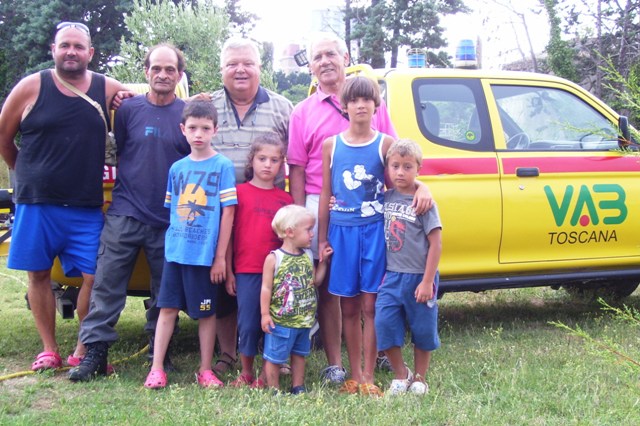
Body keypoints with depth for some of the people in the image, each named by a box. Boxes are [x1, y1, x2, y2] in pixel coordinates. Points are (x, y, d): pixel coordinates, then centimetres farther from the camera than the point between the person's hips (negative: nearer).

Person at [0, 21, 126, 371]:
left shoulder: (109, 90, 2)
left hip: (87, 208, 0)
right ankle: (48, 349, 19)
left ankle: (84, 349, 12)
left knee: (93, 277, -3)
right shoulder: (31, 87, 0)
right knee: (38, 274, 6)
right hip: (35, 204, 0)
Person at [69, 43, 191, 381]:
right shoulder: (128, 108, 4)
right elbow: (114, 153, 12)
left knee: (165, 291, 8)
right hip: (125, 214, 0)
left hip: (170, 221, 0)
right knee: (107, 283, -2)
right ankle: (95, 351, 5)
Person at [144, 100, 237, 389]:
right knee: (167, 307, 5)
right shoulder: (177, 168, 10)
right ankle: (157, 369, 10)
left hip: (205, 253, -4)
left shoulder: (222, 166, -4)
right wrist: (171, 242, 9)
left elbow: (228, 212, -7)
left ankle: (205, 370, 17)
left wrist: (220, 257, -10)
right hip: (175, 251, 4)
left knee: (206, 312, 6)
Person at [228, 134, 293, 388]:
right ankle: (246, 373, 20)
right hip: (247, 271, -2)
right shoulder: (240, 192, 1)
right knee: (248, 324, 4)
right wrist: (228, 271, 0)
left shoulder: (286, 199, 7)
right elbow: (229, 232, 2)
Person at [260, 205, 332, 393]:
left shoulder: (308, 256, 7)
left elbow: (315, 281, 13)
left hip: (304, 319, 6)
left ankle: (298, 387, 28)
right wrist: (265, 314, -13)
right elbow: (266, 288, -11)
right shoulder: (274, 258, -12)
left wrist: (323, 261, 8)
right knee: (274, 357, 3)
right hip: (280, 321, -6)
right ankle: (274, 390, 16)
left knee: (299, 354, 17)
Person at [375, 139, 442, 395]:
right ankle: (401, 374, 16)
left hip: (419, 277, -4)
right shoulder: (387, 197, 4)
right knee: (384, 323, -4)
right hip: (392, 275, 4)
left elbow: (436, 244, -11)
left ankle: (419, 379, 27)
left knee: (422, 329, 8)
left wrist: (427, 281, -13)